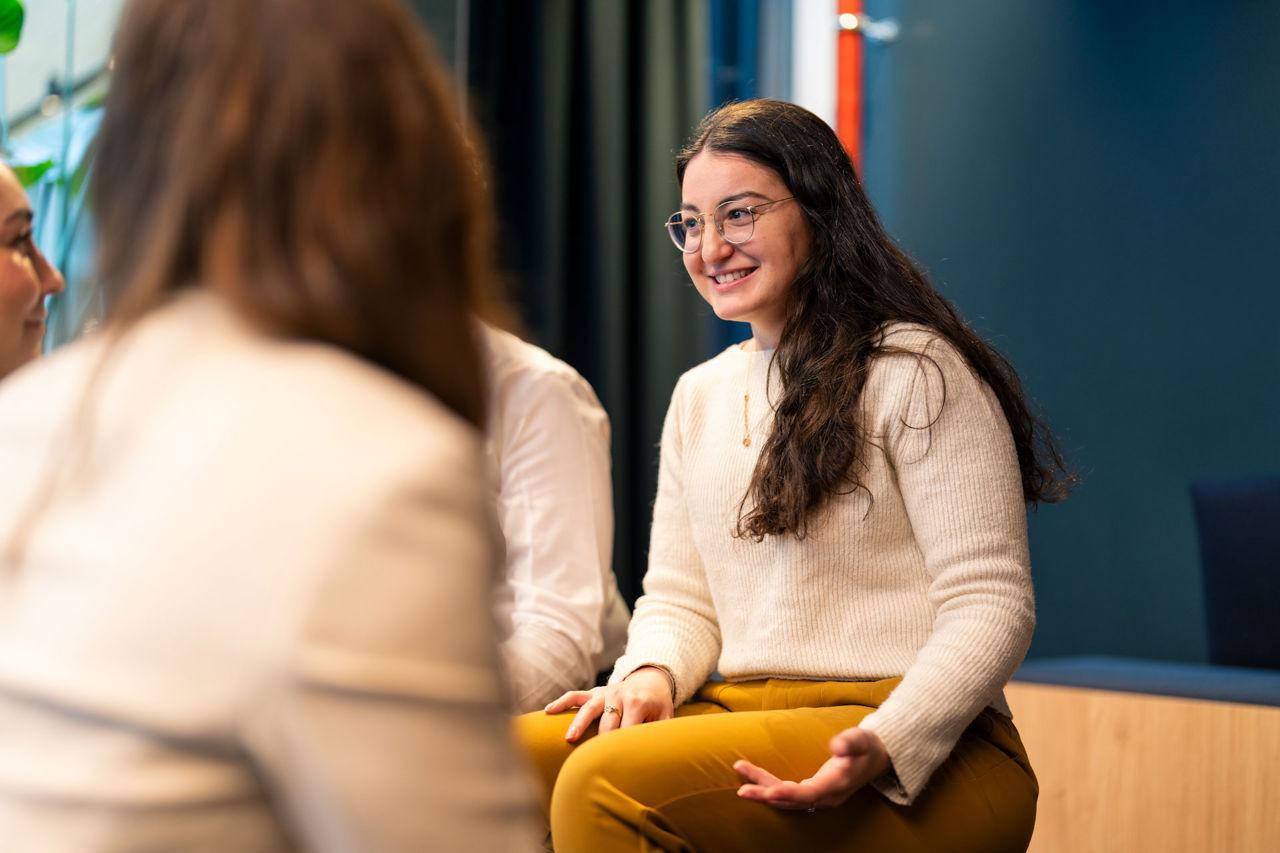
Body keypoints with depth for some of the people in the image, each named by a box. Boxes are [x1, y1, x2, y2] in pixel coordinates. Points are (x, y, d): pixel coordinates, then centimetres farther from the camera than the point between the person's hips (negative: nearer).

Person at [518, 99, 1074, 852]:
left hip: (919, 759, -6)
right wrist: (651, 675, -5)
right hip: (738, 715, 6)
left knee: (609, 780, -32)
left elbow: (992, 605, -8)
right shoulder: (699, 396, 20)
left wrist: (885, 744, -23)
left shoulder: (918, 373, -2)